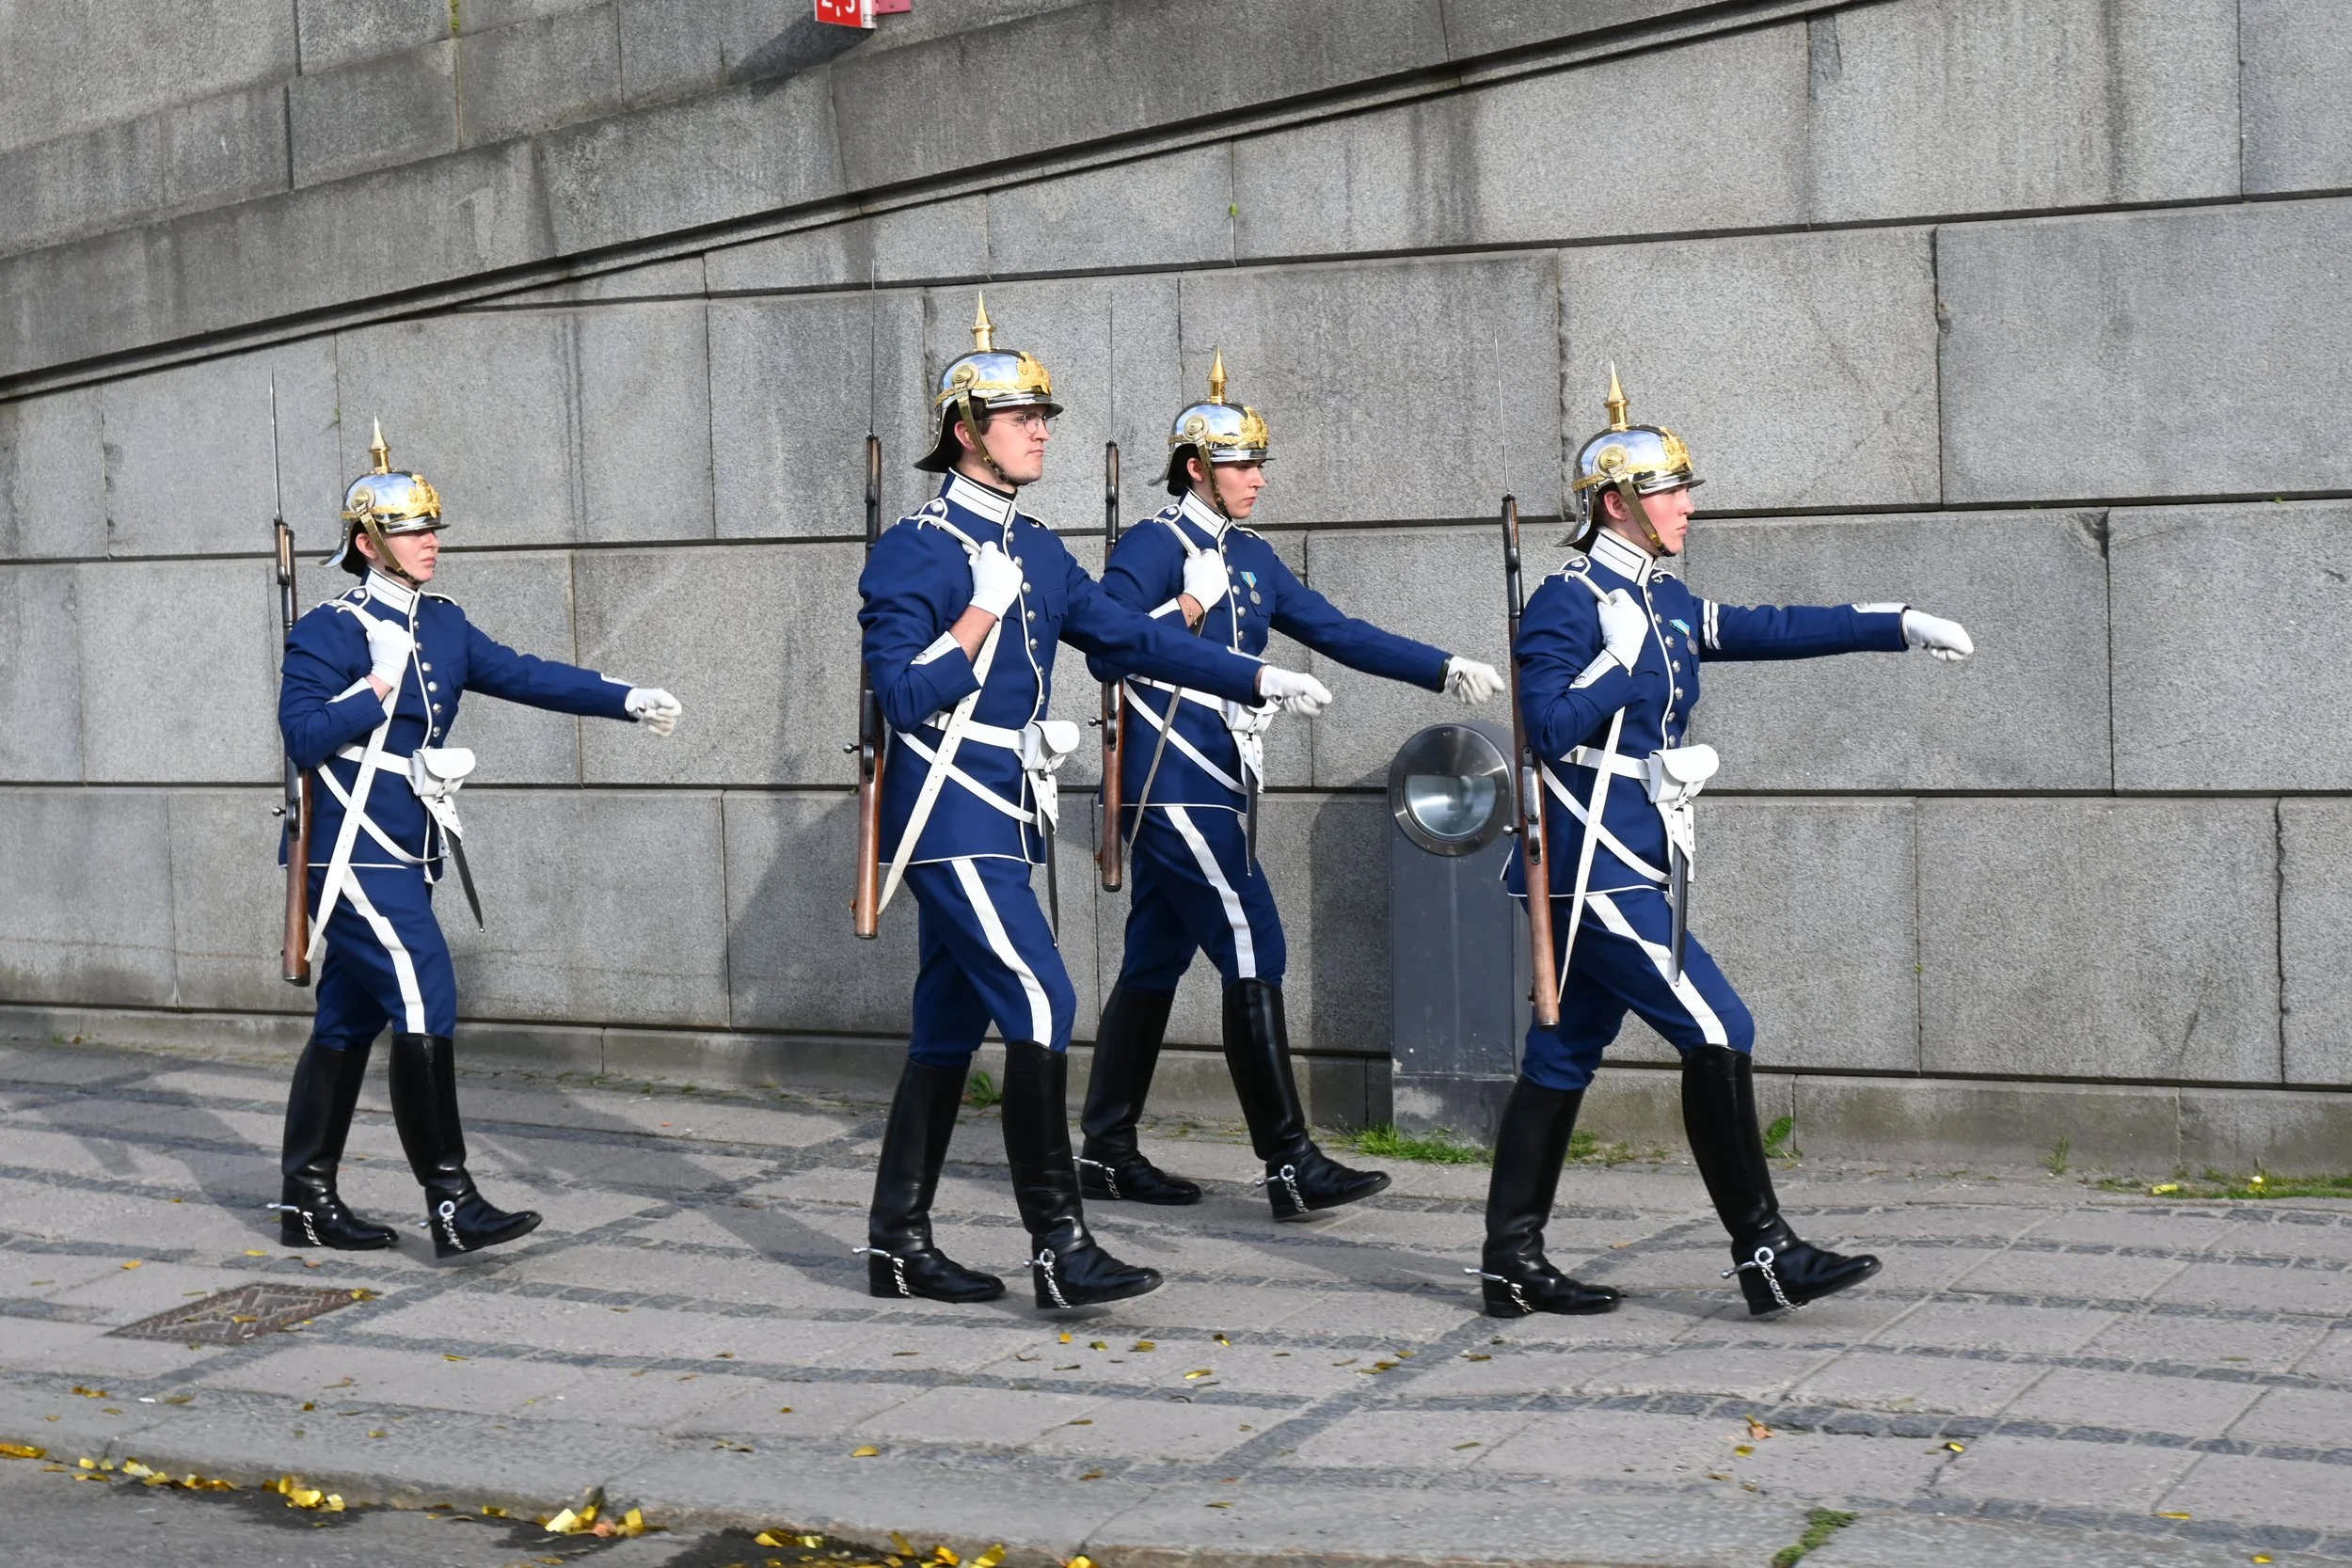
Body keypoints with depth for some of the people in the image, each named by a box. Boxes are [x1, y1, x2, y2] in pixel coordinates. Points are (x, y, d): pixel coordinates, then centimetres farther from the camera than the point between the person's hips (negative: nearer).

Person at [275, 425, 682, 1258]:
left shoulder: (443, 625, 12)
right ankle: (450, 1202, -13)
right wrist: (380, 684, -18)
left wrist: (627, 699, -8)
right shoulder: (327, 632, -9)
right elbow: (304, 736, -18)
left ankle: (308, 1200, 19)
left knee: (348, 1023, 12)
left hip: (405, 858, 8)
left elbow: (525, 675, 3)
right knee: (423, 1006, -14)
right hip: (355, 856, -8)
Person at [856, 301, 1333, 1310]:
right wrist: (985, 610, -17)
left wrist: (1259, 679, 11)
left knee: (950, 1029, 10)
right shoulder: (913, 552, -10)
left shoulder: (1039, 553, 14)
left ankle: (899, 1243, 17)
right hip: (950, 819, -9)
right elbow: (907, 696, -16)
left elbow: (1133, 637, 17)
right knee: (1040, 1004, -15)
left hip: (1003, 819, 9)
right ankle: (1058, 1243, -13)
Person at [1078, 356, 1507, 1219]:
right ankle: (1290, 1165, -13)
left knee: (1156, 961, 11)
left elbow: (1337, 631, 14)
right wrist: (1187, 607, -21)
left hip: (1217, 788, 9)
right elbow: (1108, 656, -15)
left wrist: (1446, 670, 6)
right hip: (1174, 786, -9)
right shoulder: (1150, 548, -8)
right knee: (1252, 953, -12)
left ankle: (1106, 1153, 18)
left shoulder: (1250, 556, 17)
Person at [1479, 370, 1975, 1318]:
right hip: (1596, 872, -9)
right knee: (1716, 1034, -11)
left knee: (1564, 1056, 10)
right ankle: (1763, 1254, -7)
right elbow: (1553, 727, -20)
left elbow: (1772, 630, 14)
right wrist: (1622, 654, -19)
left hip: (1630, 869, 9)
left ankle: (1512, 1262, 14)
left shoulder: (1661, 600, 14)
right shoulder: (1566, 603, -11)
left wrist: (1901, 627, 11)